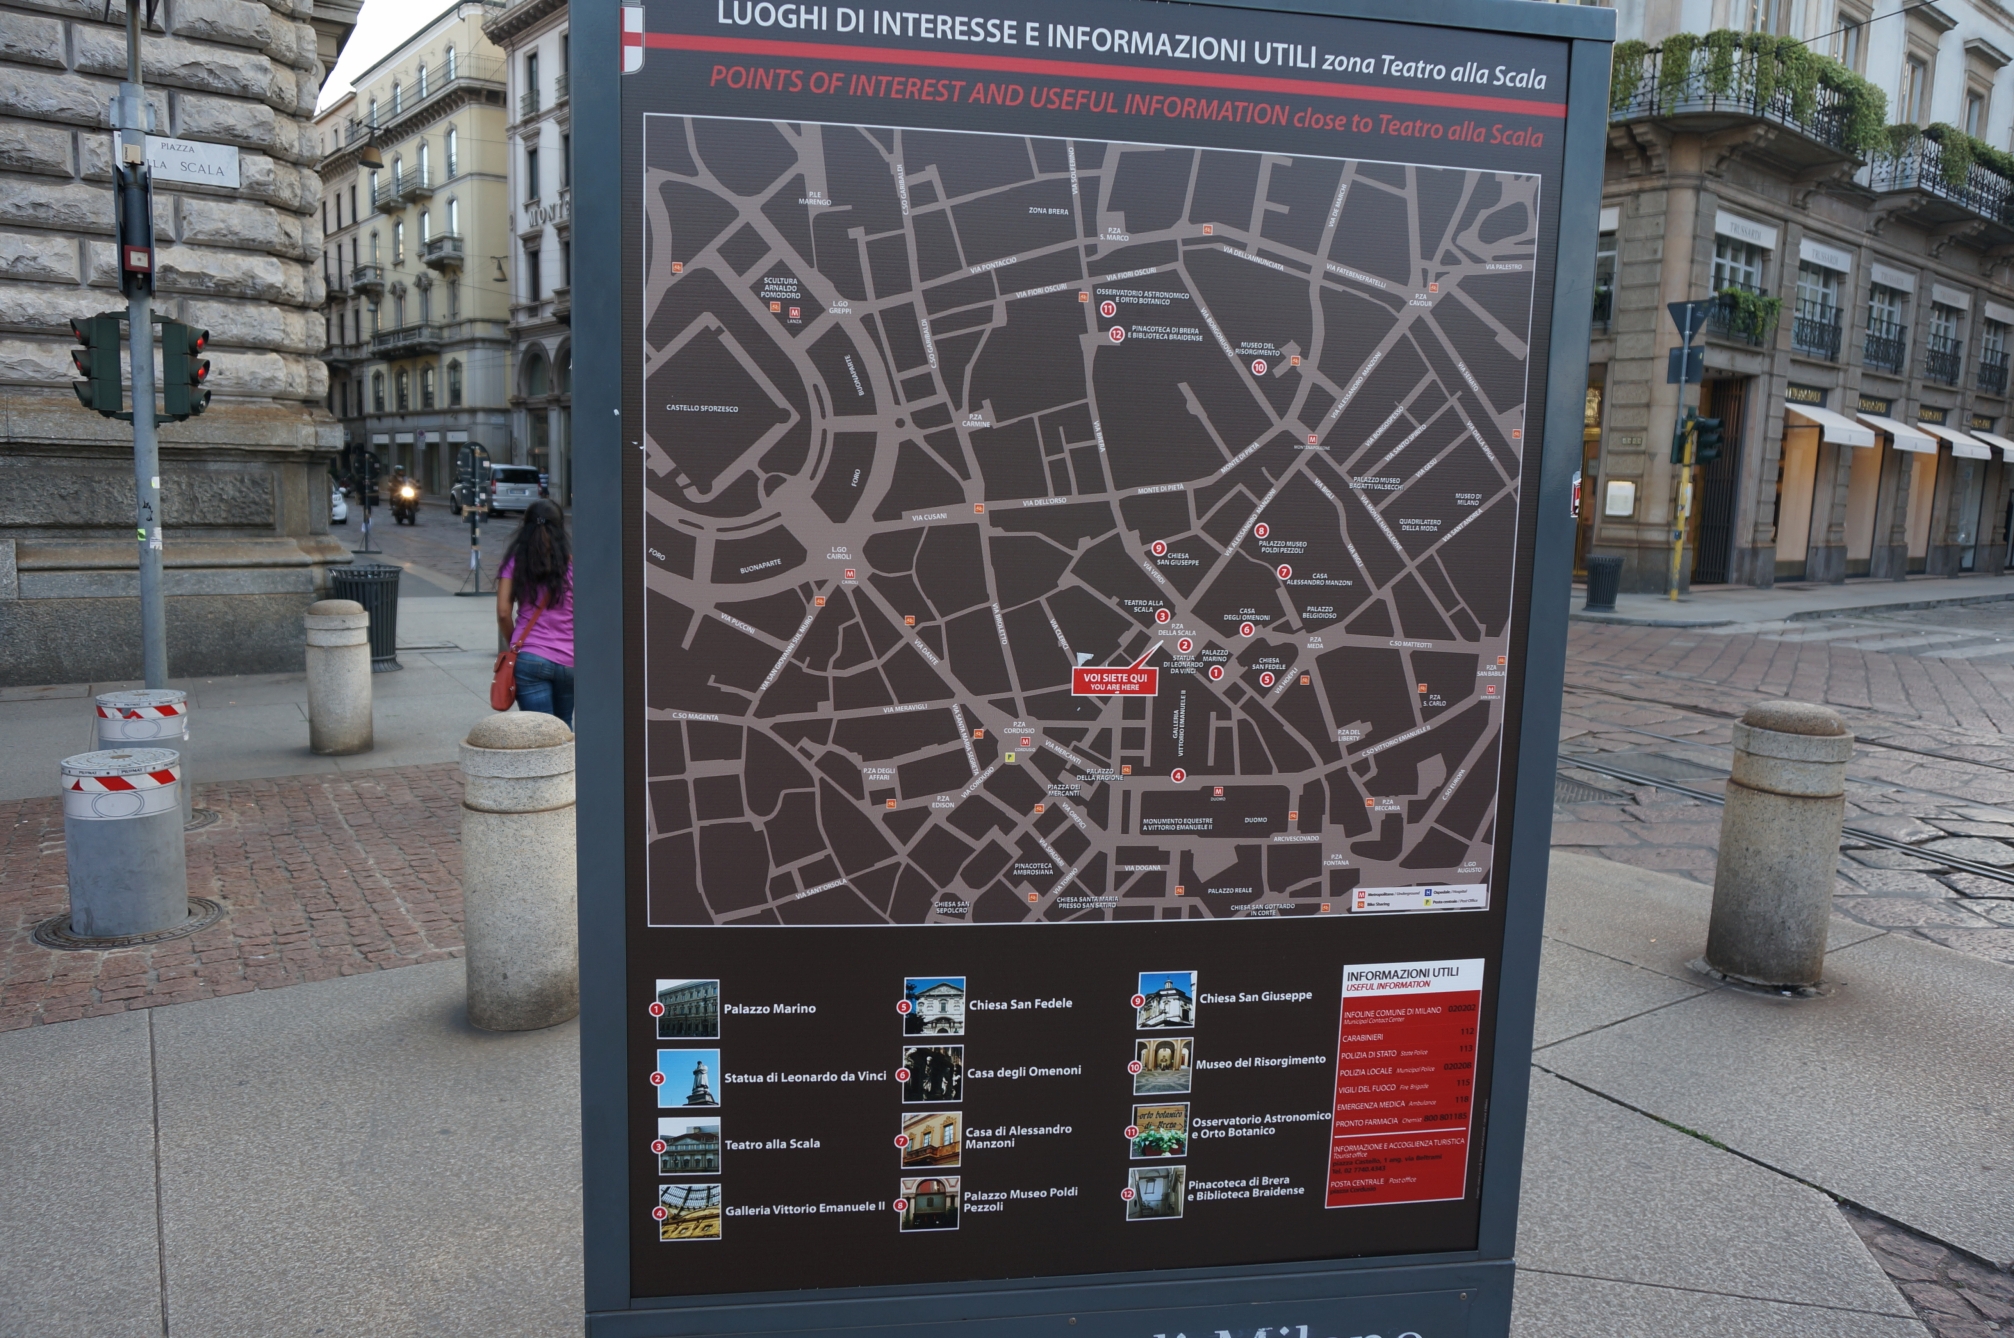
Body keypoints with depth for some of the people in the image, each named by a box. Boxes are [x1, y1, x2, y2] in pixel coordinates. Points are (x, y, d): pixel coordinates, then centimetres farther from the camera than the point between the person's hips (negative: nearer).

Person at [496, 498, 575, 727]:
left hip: (529, 658, -1)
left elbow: (503, 612, -2)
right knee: (563, 727, 20)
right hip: (569, 660, 1)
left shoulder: (515, 561, 3)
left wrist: (515, 643, 13)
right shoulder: (572, 562, 0)